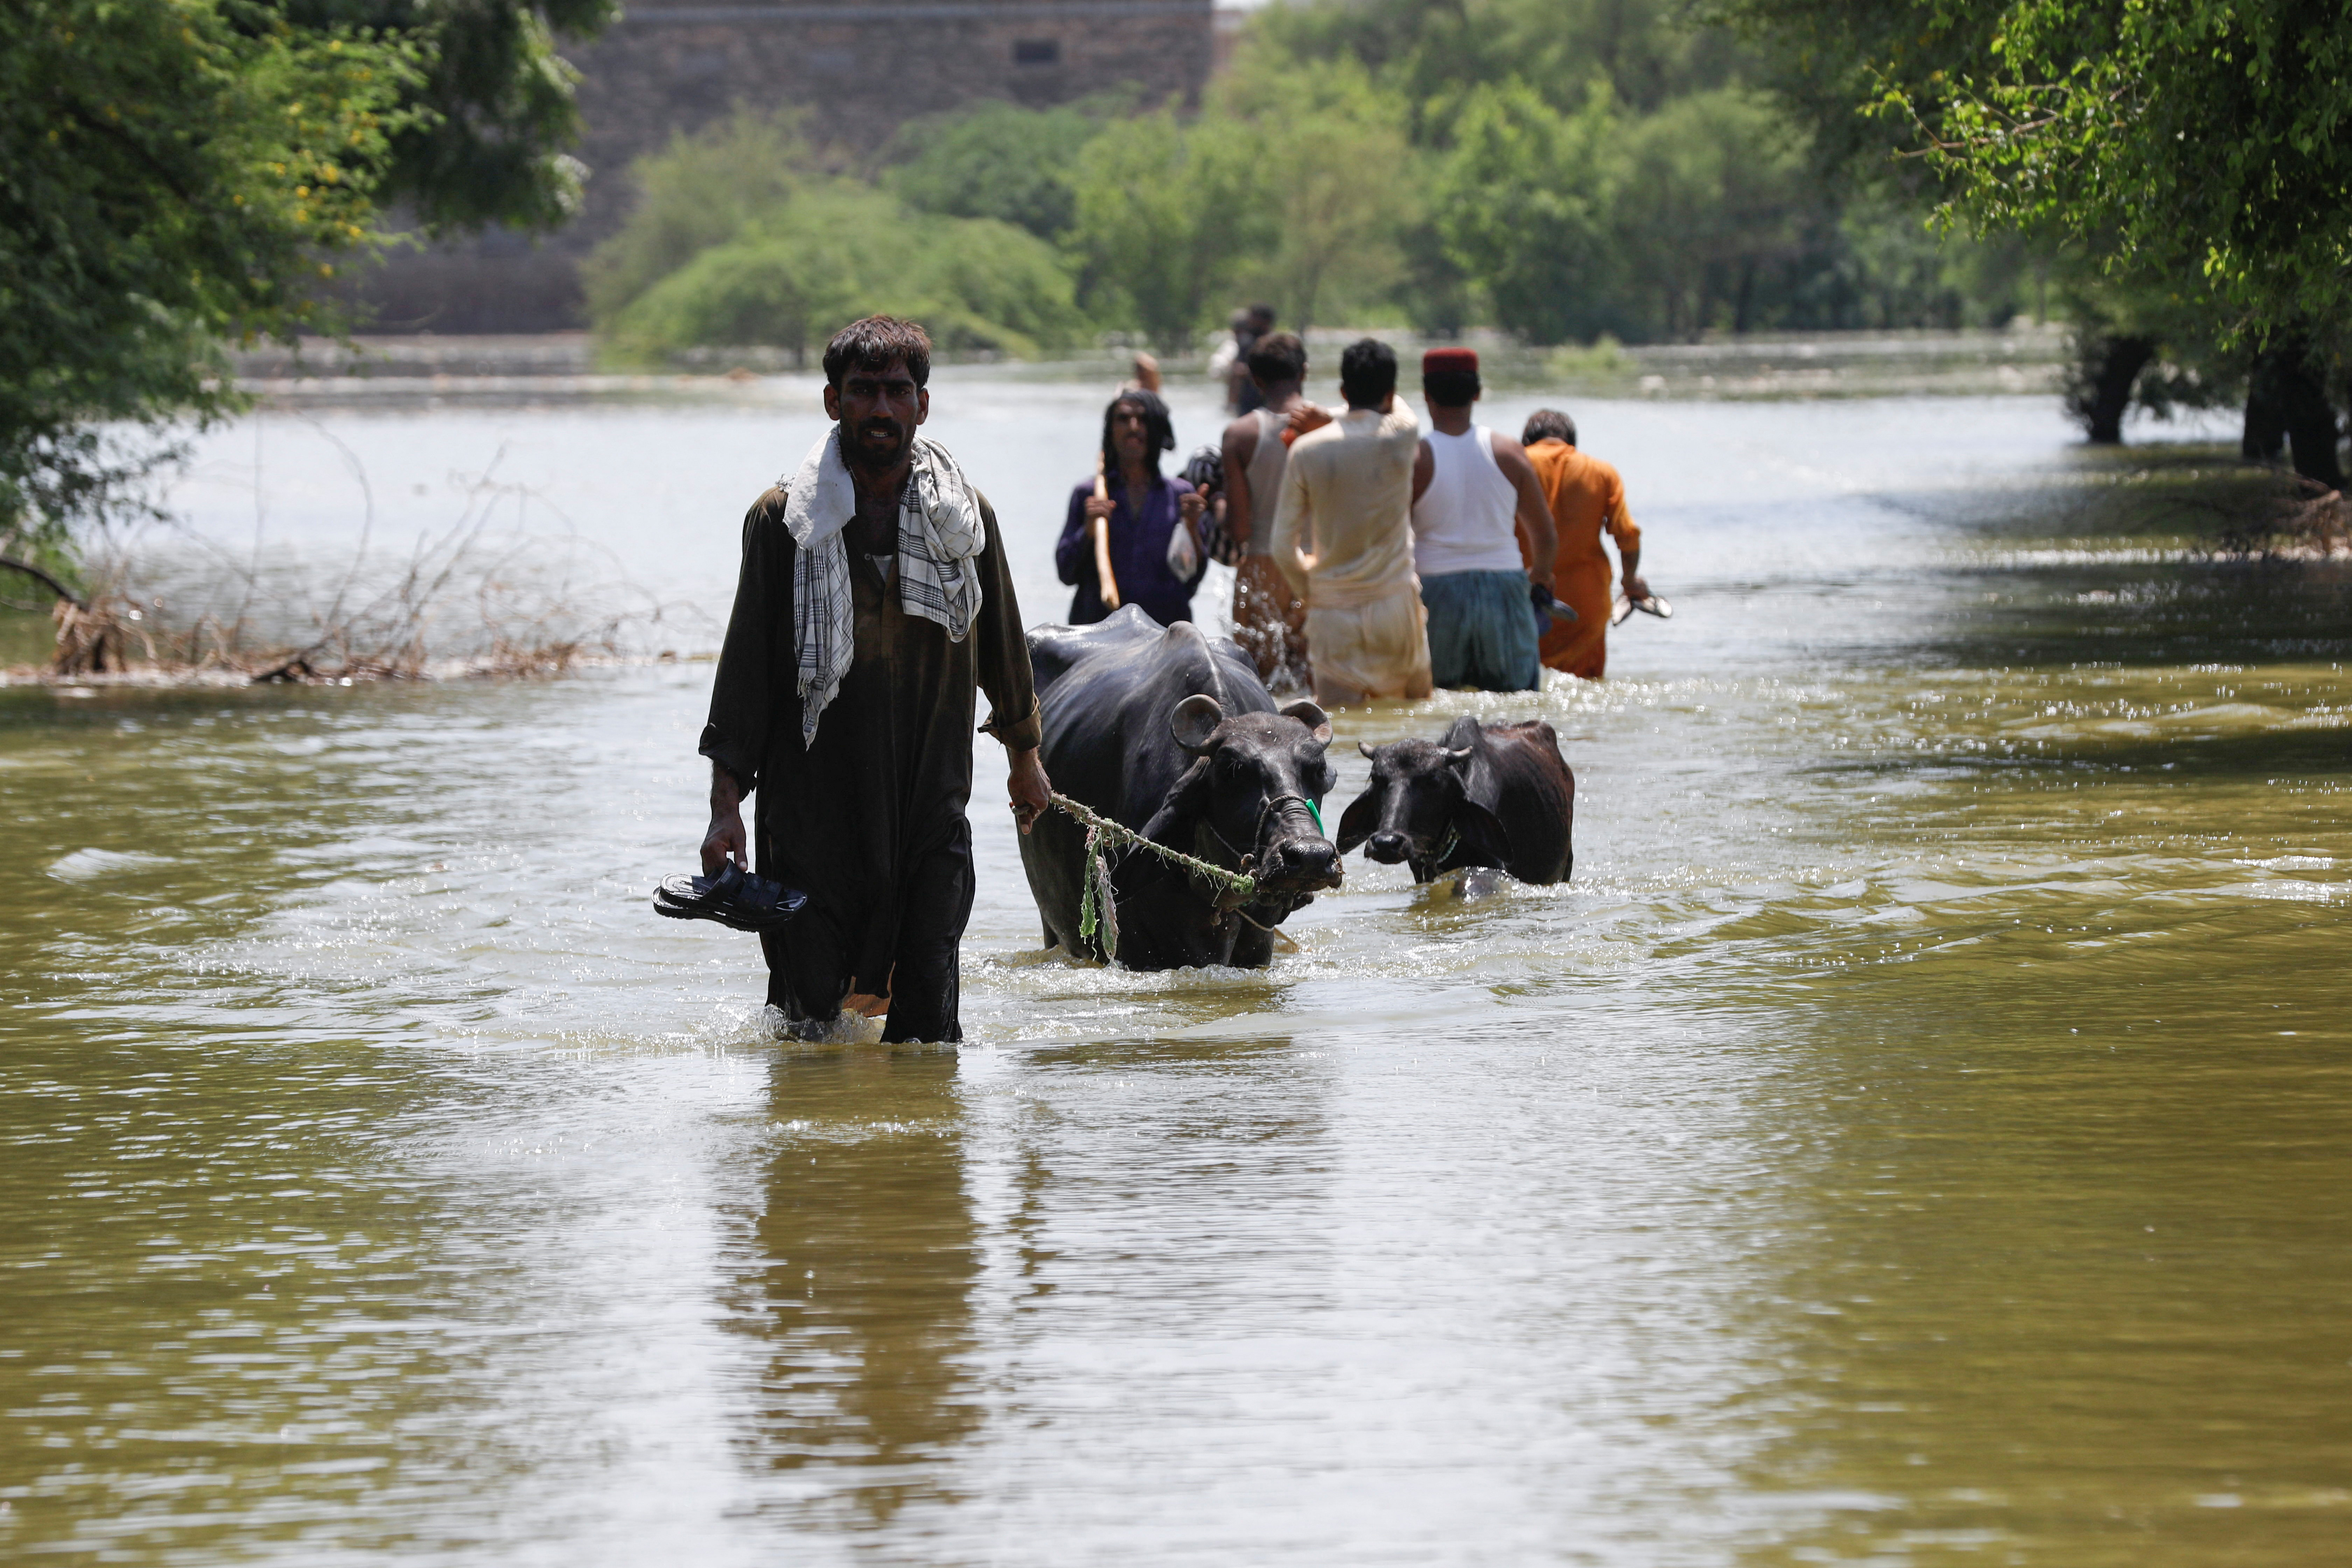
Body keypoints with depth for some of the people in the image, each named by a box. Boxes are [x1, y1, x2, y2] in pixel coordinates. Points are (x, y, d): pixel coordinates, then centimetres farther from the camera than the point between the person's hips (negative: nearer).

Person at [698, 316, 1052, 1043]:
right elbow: (746, 666, 0)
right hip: (812, 805, -2)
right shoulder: (784, 519, -1)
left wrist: (1025, 756, 29)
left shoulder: (966, 517, 6)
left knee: (929, 1010, -5)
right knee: (809, 1012, -2)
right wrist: (726, 804, -5)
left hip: (931, 806, 2)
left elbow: (1001, 642, 20)